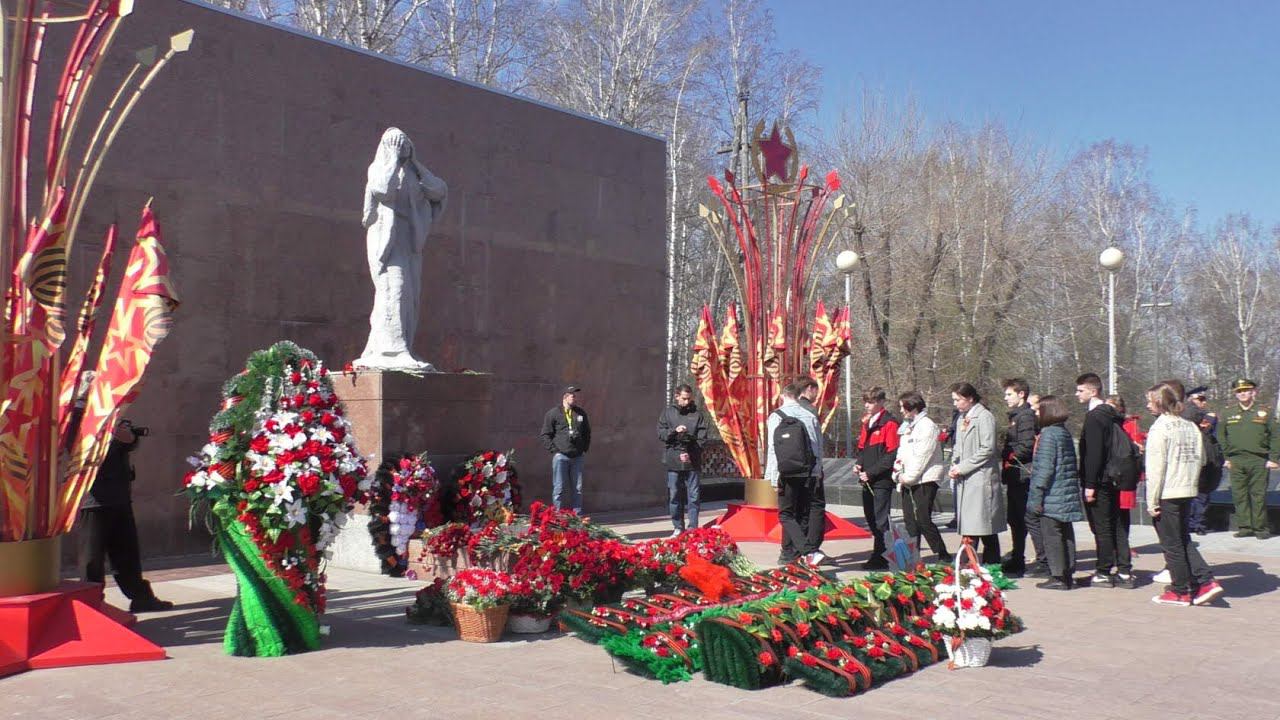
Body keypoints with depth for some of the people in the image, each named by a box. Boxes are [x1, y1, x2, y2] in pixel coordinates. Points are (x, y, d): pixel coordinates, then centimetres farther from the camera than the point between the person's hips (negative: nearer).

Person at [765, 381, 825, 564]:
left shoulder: (776, 416, -5)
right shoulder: (810, 416, 6)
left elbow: (773, 448, -9)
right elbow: (819, 445, 9)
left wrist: (774, 478, -6)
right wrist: (817, 471, 17)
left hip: (788, 473, -4)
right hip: (810, 473, 4)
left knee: (786, 515, 1)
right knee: (801, 513, 14)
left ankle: (807, 550, -18)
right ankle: (792, 553, 19)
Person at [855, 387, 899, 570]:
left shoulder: (889, 423, -10)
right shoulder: (867, 422, 16)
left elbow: (892, 454, -16)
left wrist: (871, 472, -16)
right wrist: (859, 464, 5)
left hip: (882, 480, -8)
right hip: (868, 481, 8)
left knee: (880, 520, -5)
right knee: (871, 518, 13)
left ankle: (879, 558, -1)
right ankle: (880, 556, 22)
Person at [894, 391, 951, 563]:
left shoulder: (927, 426, -9)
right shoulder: (905, 427, 19)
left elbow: (922, 455, -15)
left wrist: (909, 476, -12)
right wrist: (898, 474, 5)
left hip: (924, 479, -8)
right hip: (907, 481, 8)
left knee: (923, 519, -13)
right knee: (910, 521, 8)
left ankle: (944, 556, -5)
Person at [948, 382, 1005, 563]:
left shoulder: (984, 417, -9)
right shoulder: (962, 418, 17)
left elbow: (988, 449, -16)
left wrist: (963, 467, -14)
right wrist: (955, 465, 4)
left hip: (981, 478, -8)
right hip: (964, 481, 8)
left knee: (986, 528, -4)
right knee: (968, 527, 9)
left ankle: (991, 566, 2)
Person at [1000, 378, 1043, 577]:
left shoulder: (1026, 416, -13)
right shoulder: (1016, 415, 18)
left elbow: (1026, 447, -20)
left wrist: (1005, 455, -12)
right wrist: (1004, 455, 7)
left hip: (1022, 475, -10)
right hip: (1015, 477, 10)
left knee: (1030, 518, -7)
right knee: (1015, 519, 15)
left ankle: (1044, 563, -3)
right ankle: (1016, 561, 24)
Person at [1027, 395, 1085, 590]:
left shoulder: (1048, 434, -14)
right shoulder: (1065, 433, 14)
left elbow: (1045, 468, -18)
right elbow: (1072, 466, 18)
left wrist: (1037, 496, -16)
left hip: (1052, 498, -9)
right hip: (1067, 495, 9)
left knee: (1051, 536, -3)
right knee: (1066, 534, 12)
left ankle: (1058, 576, -2)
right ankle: (1068, 573, 19)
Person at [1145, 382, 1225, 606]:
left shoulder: (1159, 428, -14)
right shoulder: (1191, 427, 7)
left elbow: (1156, 468, -15)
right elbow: (1200, 460, 10)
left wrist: (1152, 501, -11)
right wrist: (1190, 483, 18)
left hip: (1166, 495, -7)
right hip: (1188, 492, 7)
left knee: (1171, 543, 5)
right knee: (1183, 540, 19)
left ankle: (1181, 591, 14)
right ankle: (1206, 581, 11)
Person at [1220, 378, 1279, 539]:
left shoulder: (1265, 412, 4)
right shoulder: (1228, 414, 11)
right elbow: (1222, 437, 17)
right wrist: (1226, 457, 9)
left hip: (1259, 461, -3)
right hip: (1236, 461, 3)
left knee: (1258, 495, -2)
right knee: (1239, 495, 3)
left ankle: (1260, 528, 7)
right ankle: (1244, 527, 10)